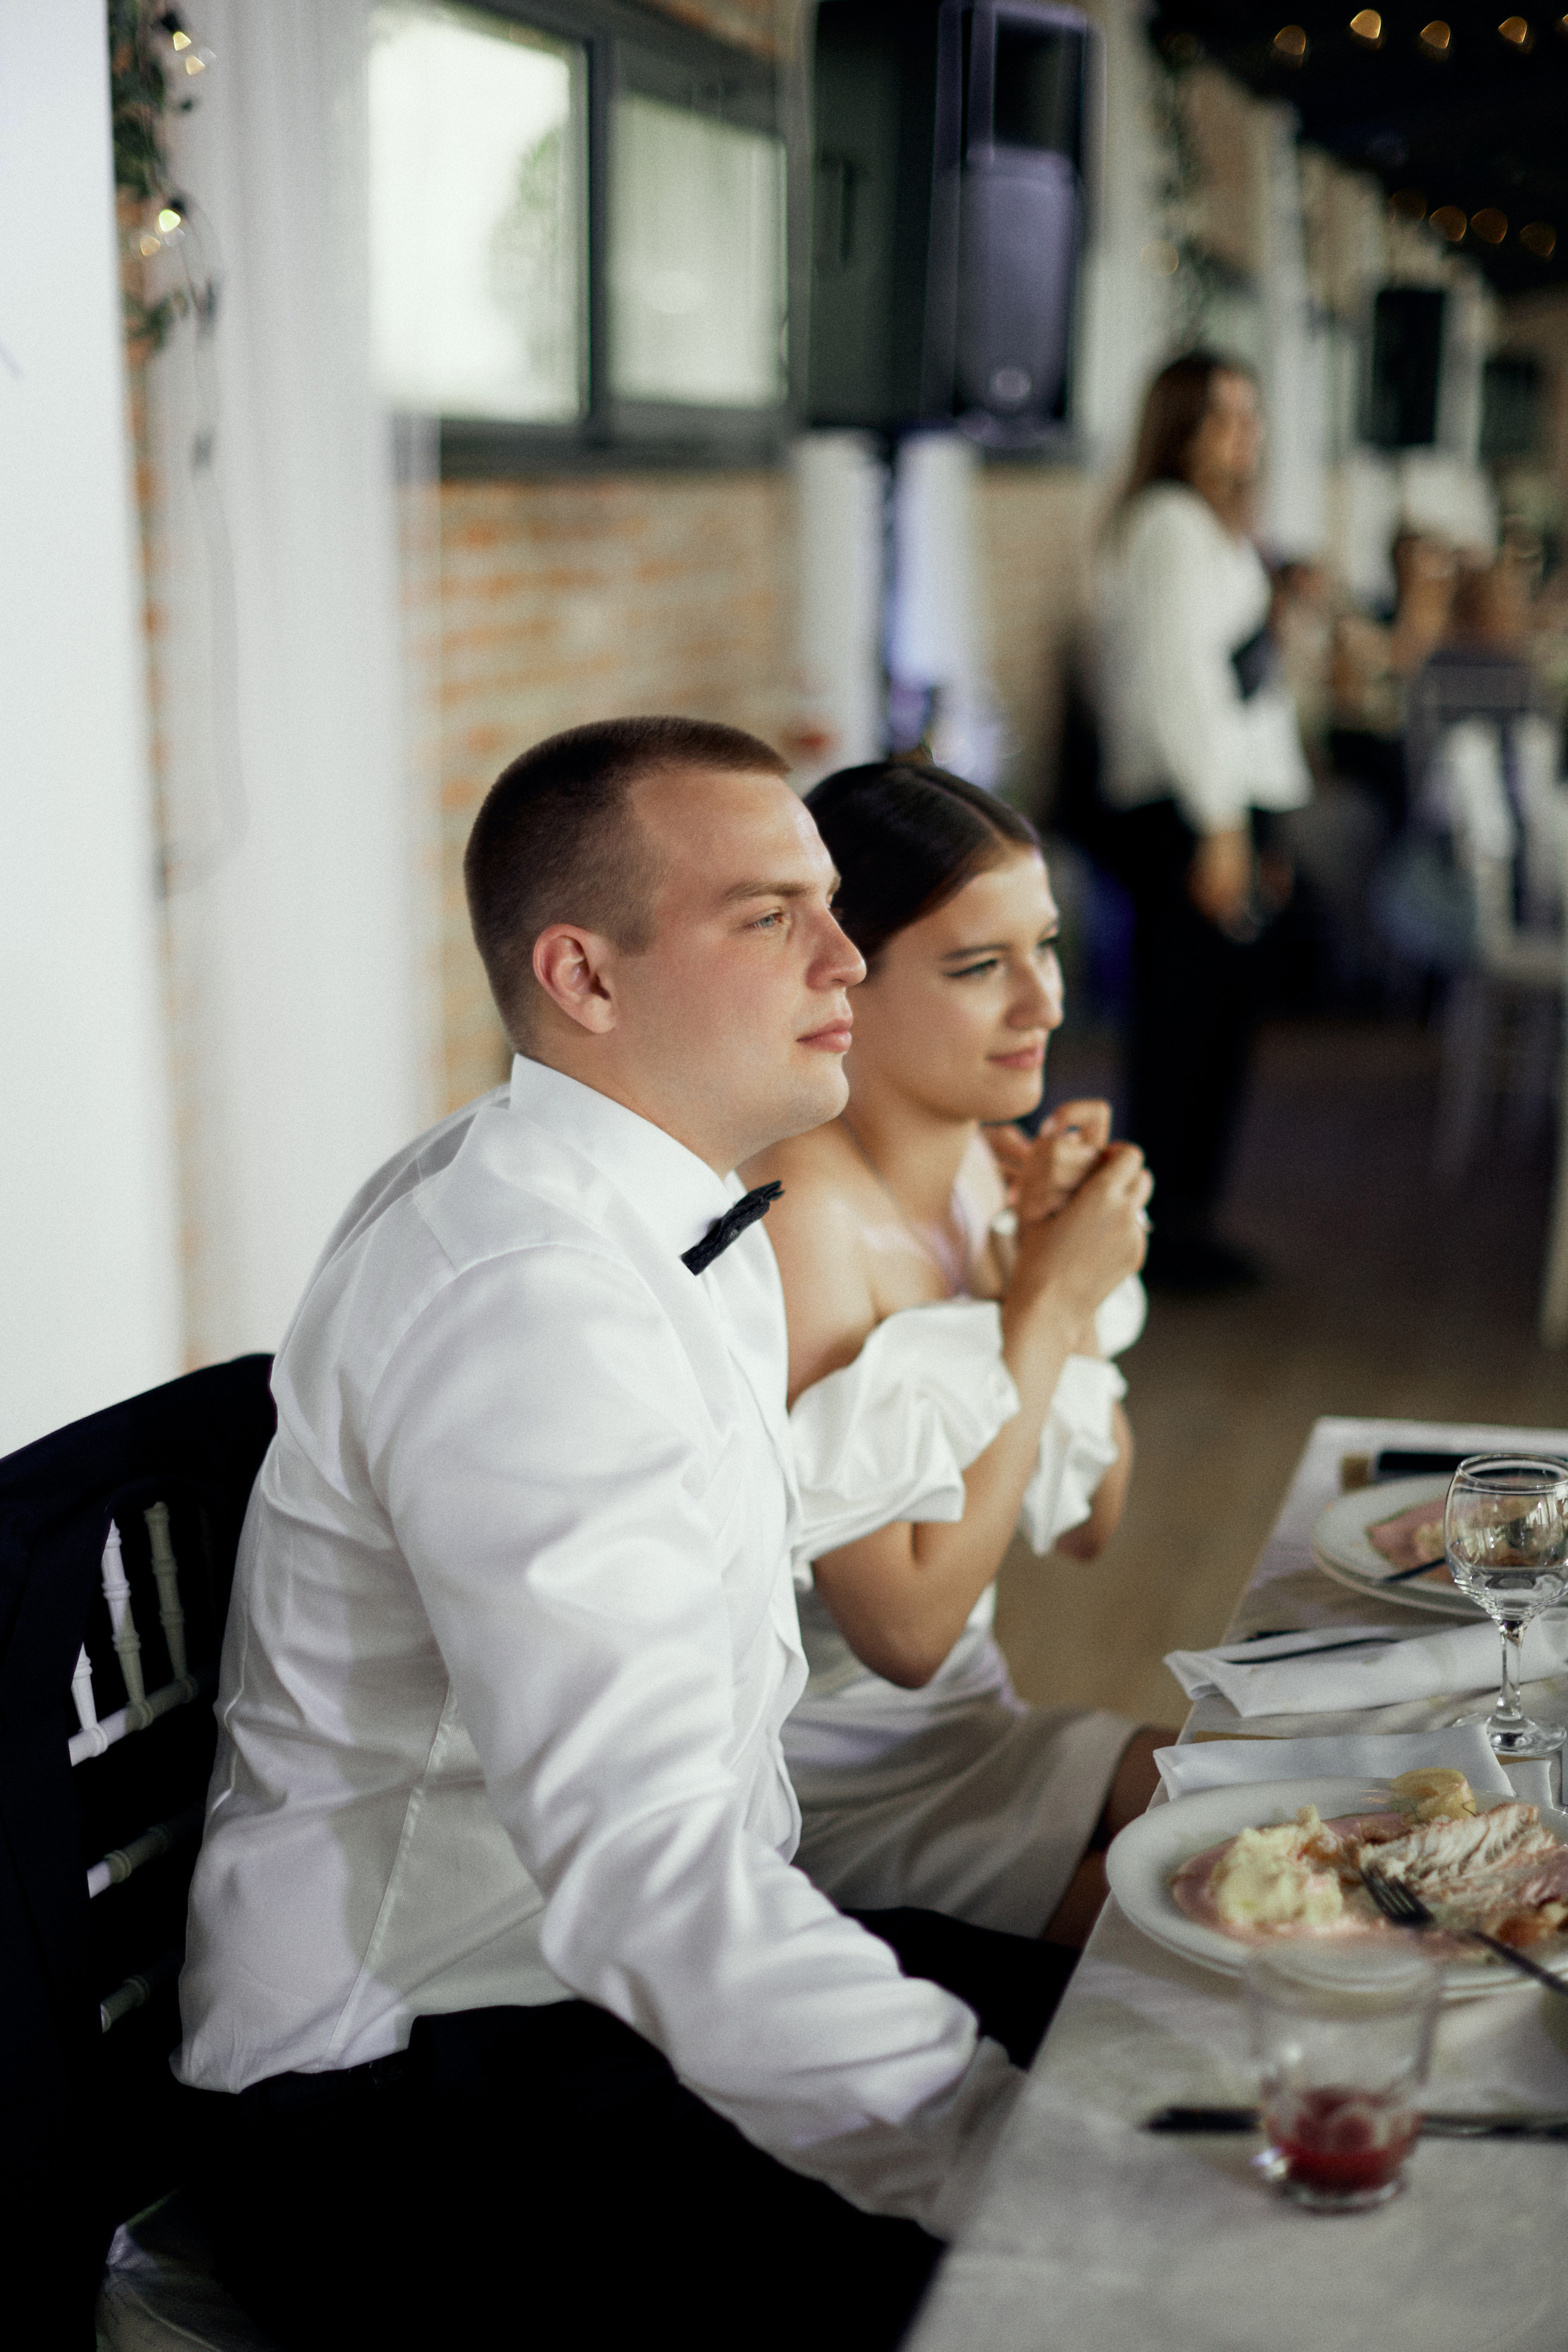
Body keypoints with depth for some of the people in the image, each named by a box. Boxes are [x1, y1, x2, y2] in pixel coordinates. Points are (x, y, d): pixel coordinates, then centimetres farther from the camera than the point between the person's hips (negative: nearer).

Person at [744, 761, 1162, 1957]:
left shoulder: (978, 1162, 2)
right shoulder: (802, 1219, -25)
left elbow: (1089, 1527, 8)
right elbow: (905, 1629, -23)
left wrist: (1067, 1269, -8)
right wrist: (1048, 1304, -20)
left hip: (967, 1726, 8)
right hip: (835, 1786, -8)